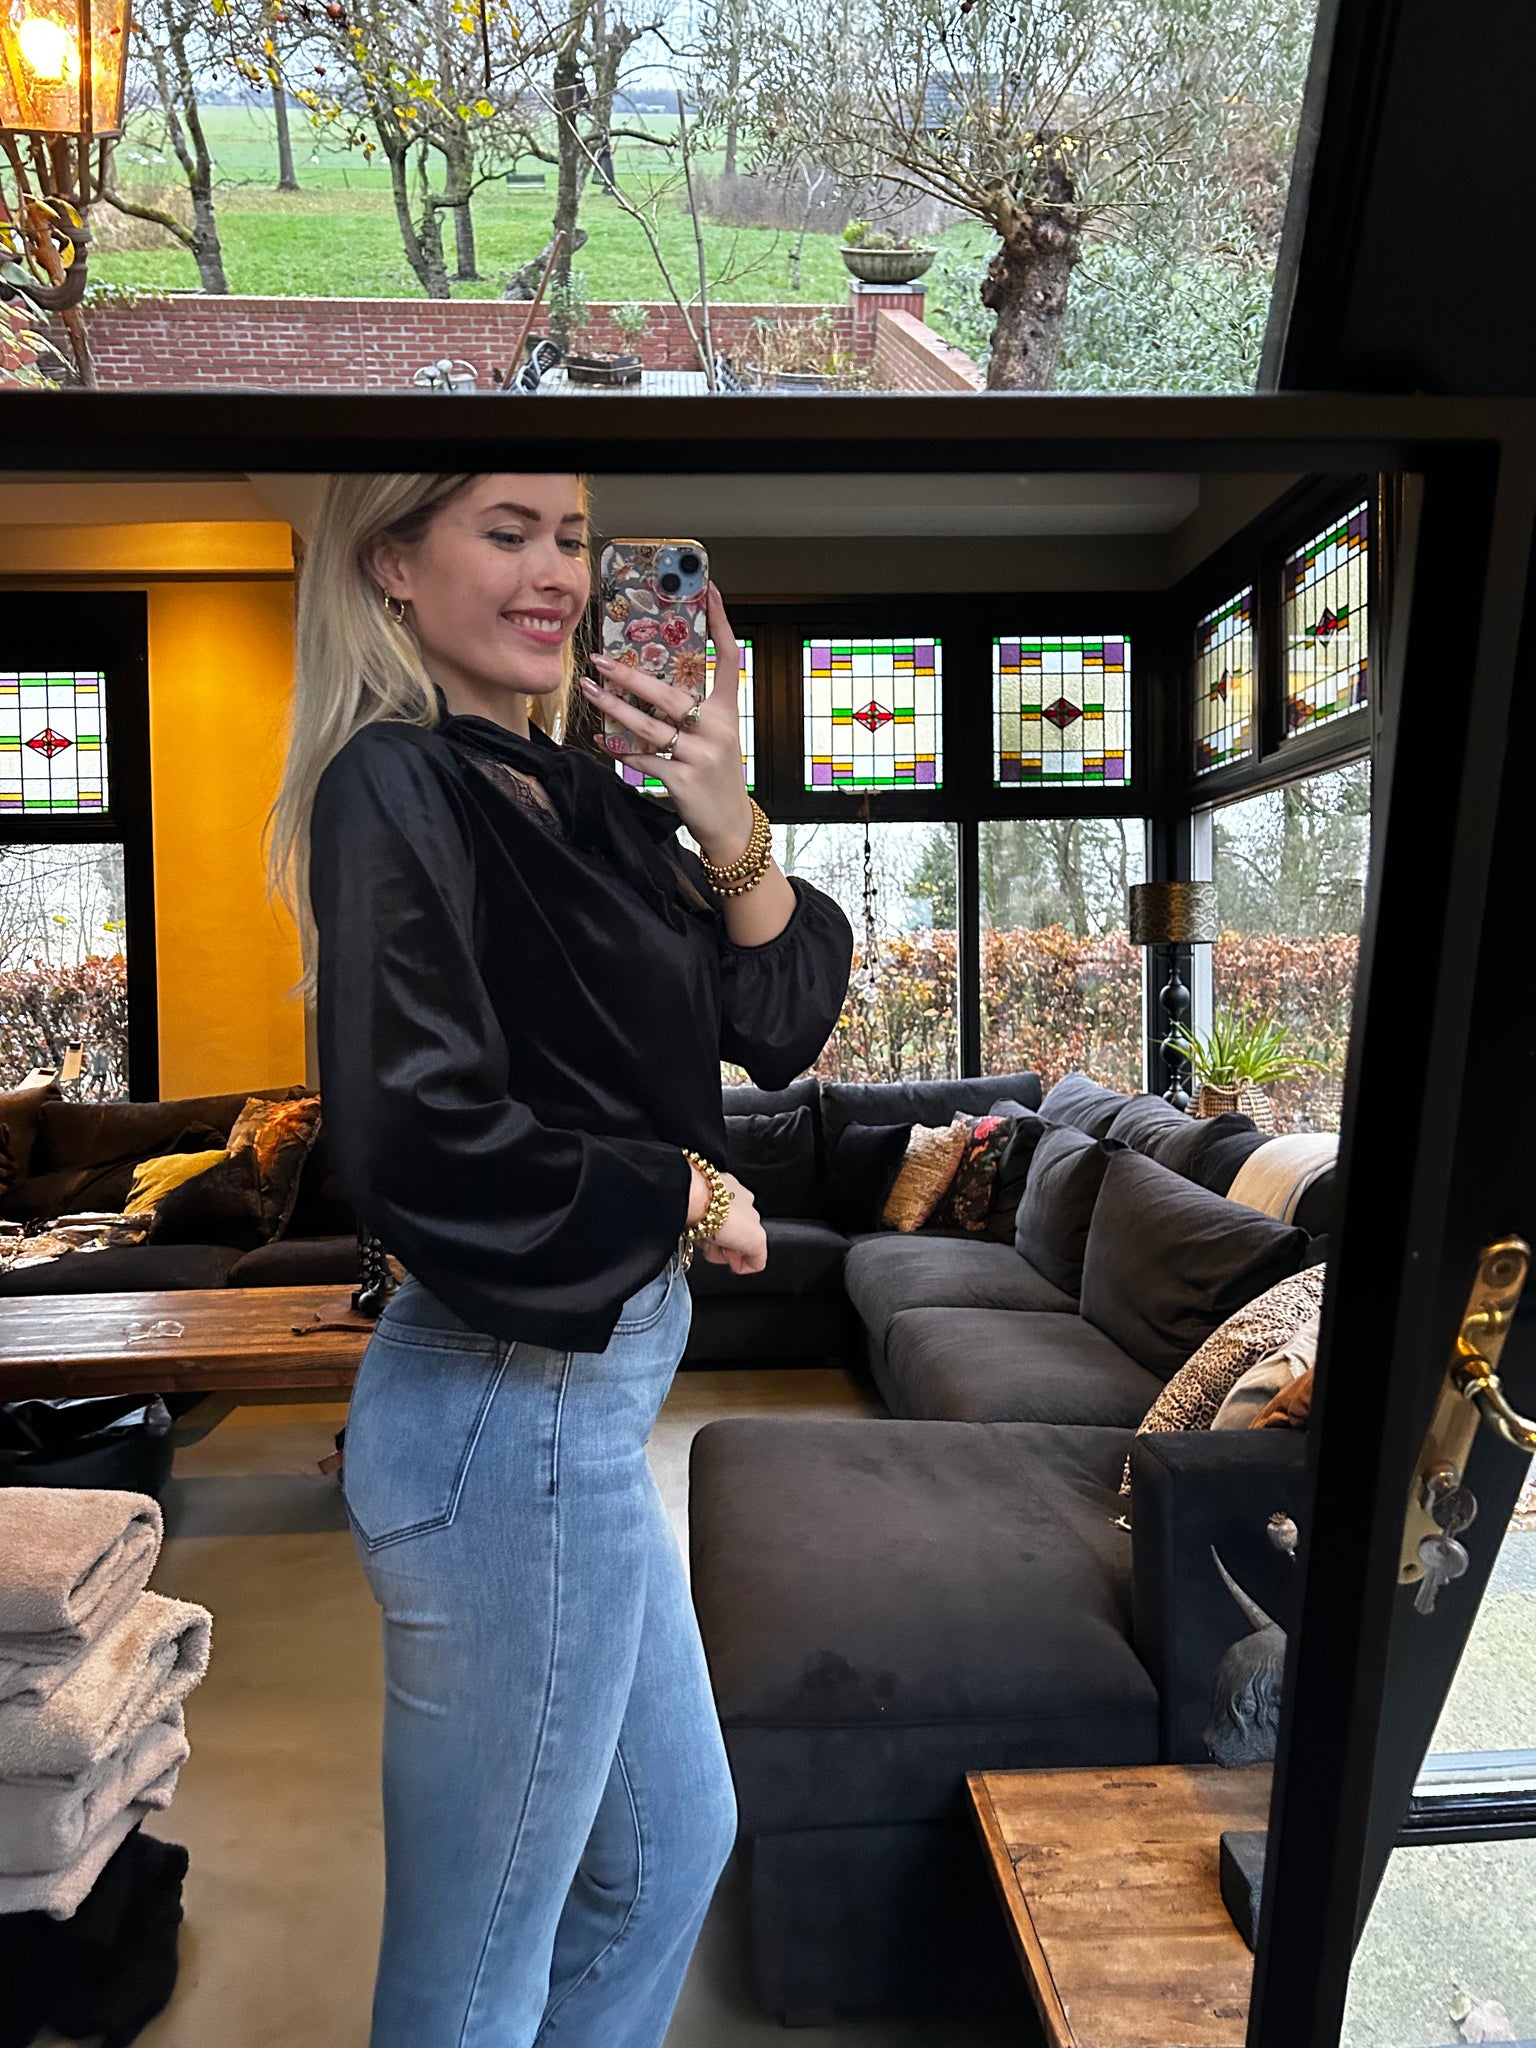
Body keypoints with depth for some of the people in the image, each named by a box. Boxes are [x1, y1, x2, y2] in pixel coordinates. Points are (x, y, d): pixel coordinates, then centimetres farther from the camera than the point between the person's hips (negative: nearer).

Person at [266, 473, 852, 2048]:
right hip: (513, 1417, -9)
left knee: (669, 1847, 27)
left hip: (583, 1398, 9)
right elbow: (420, 1144, -24)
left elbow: (780, 1024, 6)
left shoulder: (571, 785, 8)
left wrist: (729, 827, -11)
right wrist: (691, 1198, -12)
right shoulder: (399, 785, -15)